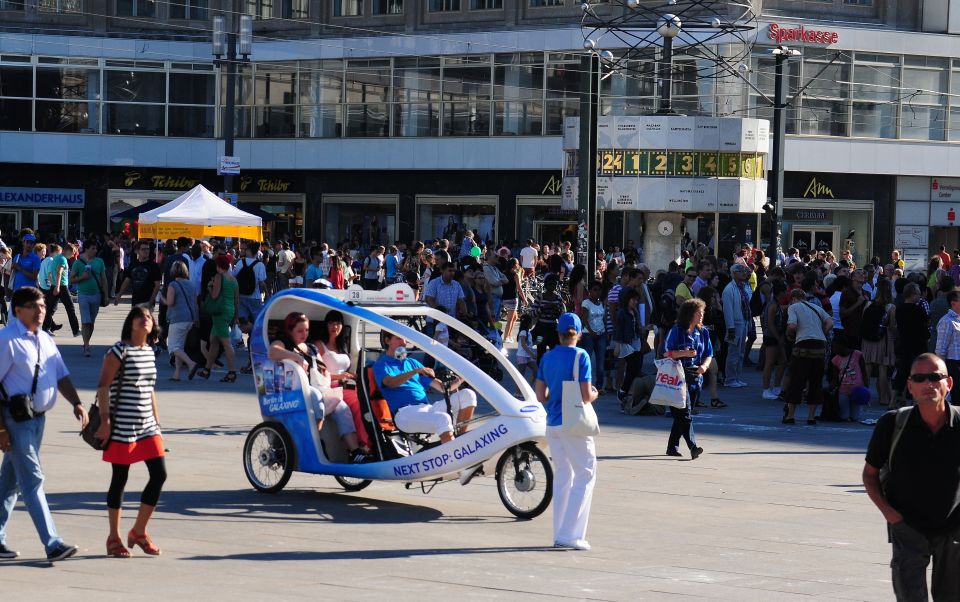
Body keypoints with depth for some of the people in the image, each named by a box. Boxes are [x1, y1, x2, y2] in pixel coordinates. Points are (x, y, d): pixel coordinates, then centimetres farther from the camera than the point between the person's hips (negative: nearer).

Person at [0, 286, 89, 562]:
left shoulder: (45, 340, 11)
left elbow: (61, 376, 16)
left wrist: (76, 403, -2)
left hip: (38, 417, 8)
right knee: (32, 479, -9)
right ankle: (52, 544, -12)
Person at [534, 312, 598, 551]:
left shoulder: (547, 357, 8)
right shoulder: (580, 356, -10)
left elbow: (540, 395, 10)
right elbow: (586, 395, -14)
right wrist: (595, 394, 7)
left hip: (552, 424, 6)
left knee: (562, 476, 14)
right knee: (586, 475, 1)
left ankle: (560, 534, 15)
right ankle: (571, 534, -6)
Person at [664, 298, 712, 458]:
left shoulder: (703, 332, 10)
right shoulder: (677, 331, -5)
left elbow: (709, 354, 14)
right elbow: (666, 353, -6)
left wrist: (704, 365, -7)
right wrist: (683, 353, -20)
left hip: (695, 378, 5)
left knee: (682, 415, 10)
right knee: (684, 413, -13)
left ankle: (672, 446, 18)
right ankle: (693, 446, -22)